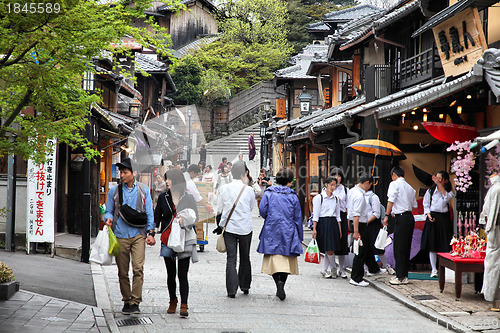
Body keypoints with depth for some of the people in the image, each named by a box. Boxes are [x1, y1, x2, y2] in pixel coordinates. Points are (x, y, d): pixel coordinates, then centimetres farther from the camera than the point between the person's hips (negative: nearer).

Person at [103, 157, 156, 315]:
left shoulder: (143, 190, 9)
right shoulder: (114, 191, 10)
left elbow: (149, 213, 11)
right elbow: (109, 211, 17)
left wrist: (150, 233, 2)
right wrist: (108, 219, -7)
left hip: (138, 235, -1)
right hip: (120, 235, 1)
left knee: (138, 268, -15)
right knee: (123, 271, 4)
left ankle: (135, 302, -12)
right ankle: (126, 301, 17)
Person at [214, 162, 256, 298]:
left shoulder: (224, 189, -4)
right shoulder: (249, 190, -6)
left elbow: (219, 208, 4)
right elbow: (252, 207, 7)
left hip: (229, 227, 0)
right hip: (246, 228, 0)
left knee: (231, 259, 1)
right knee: (245, 258, 15)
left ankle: (232, 289, -6)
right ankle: (245, 286, 25)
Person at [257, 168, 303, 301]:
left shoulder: (268, 193, -2)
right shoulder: (293, 196, -1)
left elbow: (262, 211, -6)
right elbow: (298, 218, 3)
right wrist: (300, 237, 12)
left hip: (271, 231, 0)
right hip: (288, 232, 1)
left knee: (273, 258, 1)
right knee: (286, 260, 10)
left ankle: (278, 282, -23)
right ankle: (281, 288, 9)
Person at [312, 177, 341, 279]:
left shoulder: (336, 199, 13)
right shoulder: (319, 197, -2)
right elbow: (315, 215, -4)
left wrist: (339, 229, 12)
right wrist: (314, 229, -9)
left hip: (333, 224, 4)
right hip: (323, 224, -4)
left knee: (330, 249, -1)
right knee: (329, 250, -7)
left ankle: (324, 270, 10)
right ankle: (334, 268, 13)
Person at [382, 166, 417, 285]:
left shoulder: (394, 184, -4)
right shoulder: (410, 187, 17)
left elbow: (391, 200, -15)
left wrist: (387, 215, -14)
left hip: (401, 218, -8)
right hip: (410, 217, 8)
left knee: (399, 248, -5)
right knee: (406, 248, 13)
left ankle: (401, 277, -5)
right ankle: (404, 274, 17)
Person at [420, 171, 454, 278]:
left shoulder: (449, 192, 5)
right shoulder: (430, 191, 8)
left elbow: (446, 197, -18)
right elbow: (426, 205, 10)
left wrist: (439, 184, -22)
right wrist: (429, 215, -7)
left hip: (444, 219, -1)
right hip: (432, 218, 1)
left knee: (445, 245, -4)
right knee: (432, 246, -1)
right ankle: (434, 270, 4)